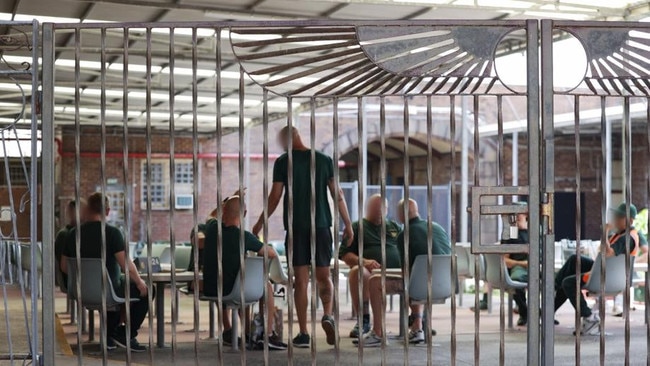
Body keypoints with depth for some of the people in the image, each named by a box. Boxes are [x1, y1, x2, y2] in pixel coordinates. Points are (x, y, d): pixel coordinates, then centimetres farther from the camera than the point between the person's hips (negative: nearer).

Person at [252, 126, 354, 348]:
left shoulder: (283, 162, -1)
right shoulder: (324, 160, 4)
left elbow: (275, 197, -1)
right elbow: (337, 194, 2)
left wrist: (260, 224, 11)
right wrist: (347, 224, 8)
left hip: (296, 227, -1)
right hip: (321, 225, 2)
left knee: (301, 280, 3)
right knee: (323, 276, 12)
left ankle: (303, 334, 3)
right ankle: (328, 315, -14)